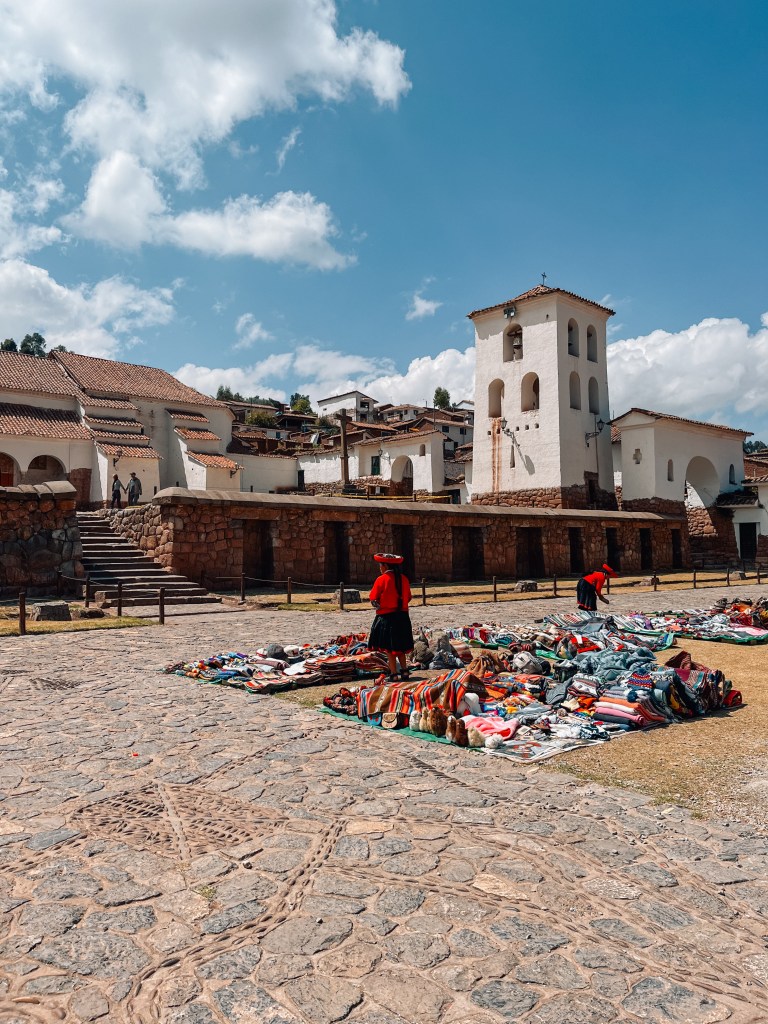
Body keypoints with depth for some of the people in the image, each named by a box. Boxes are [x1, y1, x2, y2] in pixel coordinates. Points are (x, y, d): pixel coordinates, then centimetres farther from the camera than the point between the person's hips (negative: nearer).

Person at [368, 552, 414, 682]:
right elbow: (408, 598, 10)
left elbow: (373, 599, -9)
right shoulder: (404, 579, 5)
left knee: (389, 648, 2)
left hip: (386, 617, -6)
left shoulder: (382, 579, -11)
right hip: (402, 616, 6)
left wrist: (379, 606, 8)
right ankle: (404, 671, 17)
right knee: (399, 646, 18)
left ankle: (393, 674, 3)